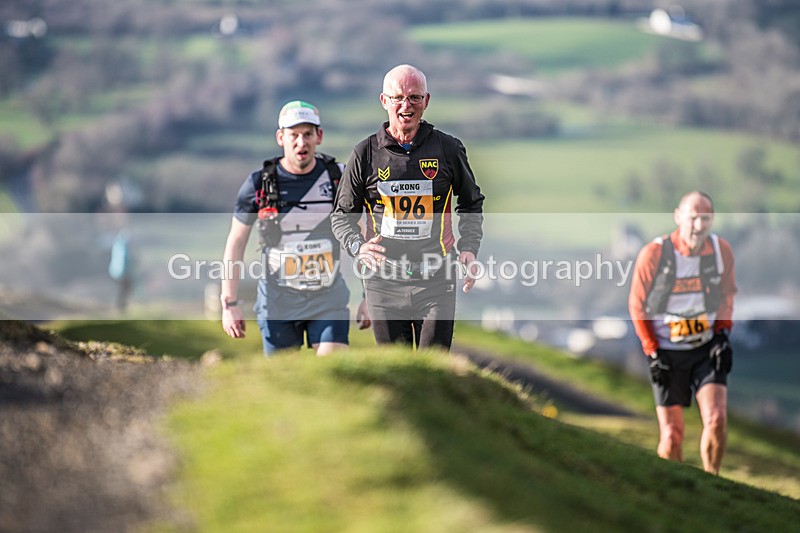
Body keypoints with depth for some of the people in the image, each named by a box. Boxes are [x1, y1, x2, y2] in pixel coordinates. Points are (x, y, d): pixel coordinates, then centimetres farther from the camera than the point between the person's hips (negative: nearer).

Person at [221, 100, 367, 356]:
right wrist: (229, 303, -3)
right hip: (278, 302, 0)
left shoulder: (339, 177, -1)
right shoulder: (259, 184, -4)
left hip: (329, 299, 0)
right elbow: (235, 243, 2)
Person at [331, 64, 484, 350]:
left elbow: (472, 204, 18)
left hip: (436, 282, 0)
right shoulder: (365, 154, 3)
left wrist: (469, 248, 2)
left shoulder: (448, 149, 4)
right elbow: (342, 215, 10)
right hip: (384, 281, 1)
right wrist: (357, 246, -11)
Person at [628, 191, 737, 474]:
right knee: (672, 435, -3)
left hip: (707, 348, 2)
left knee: (717, 420, -16)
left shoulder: (721, 250, -4)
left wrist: (722, 334, 0)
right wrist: (652, 353, -6)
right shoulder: (654, 254, -13)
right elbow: (637, 306, -2)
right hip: (667, 352, -2)